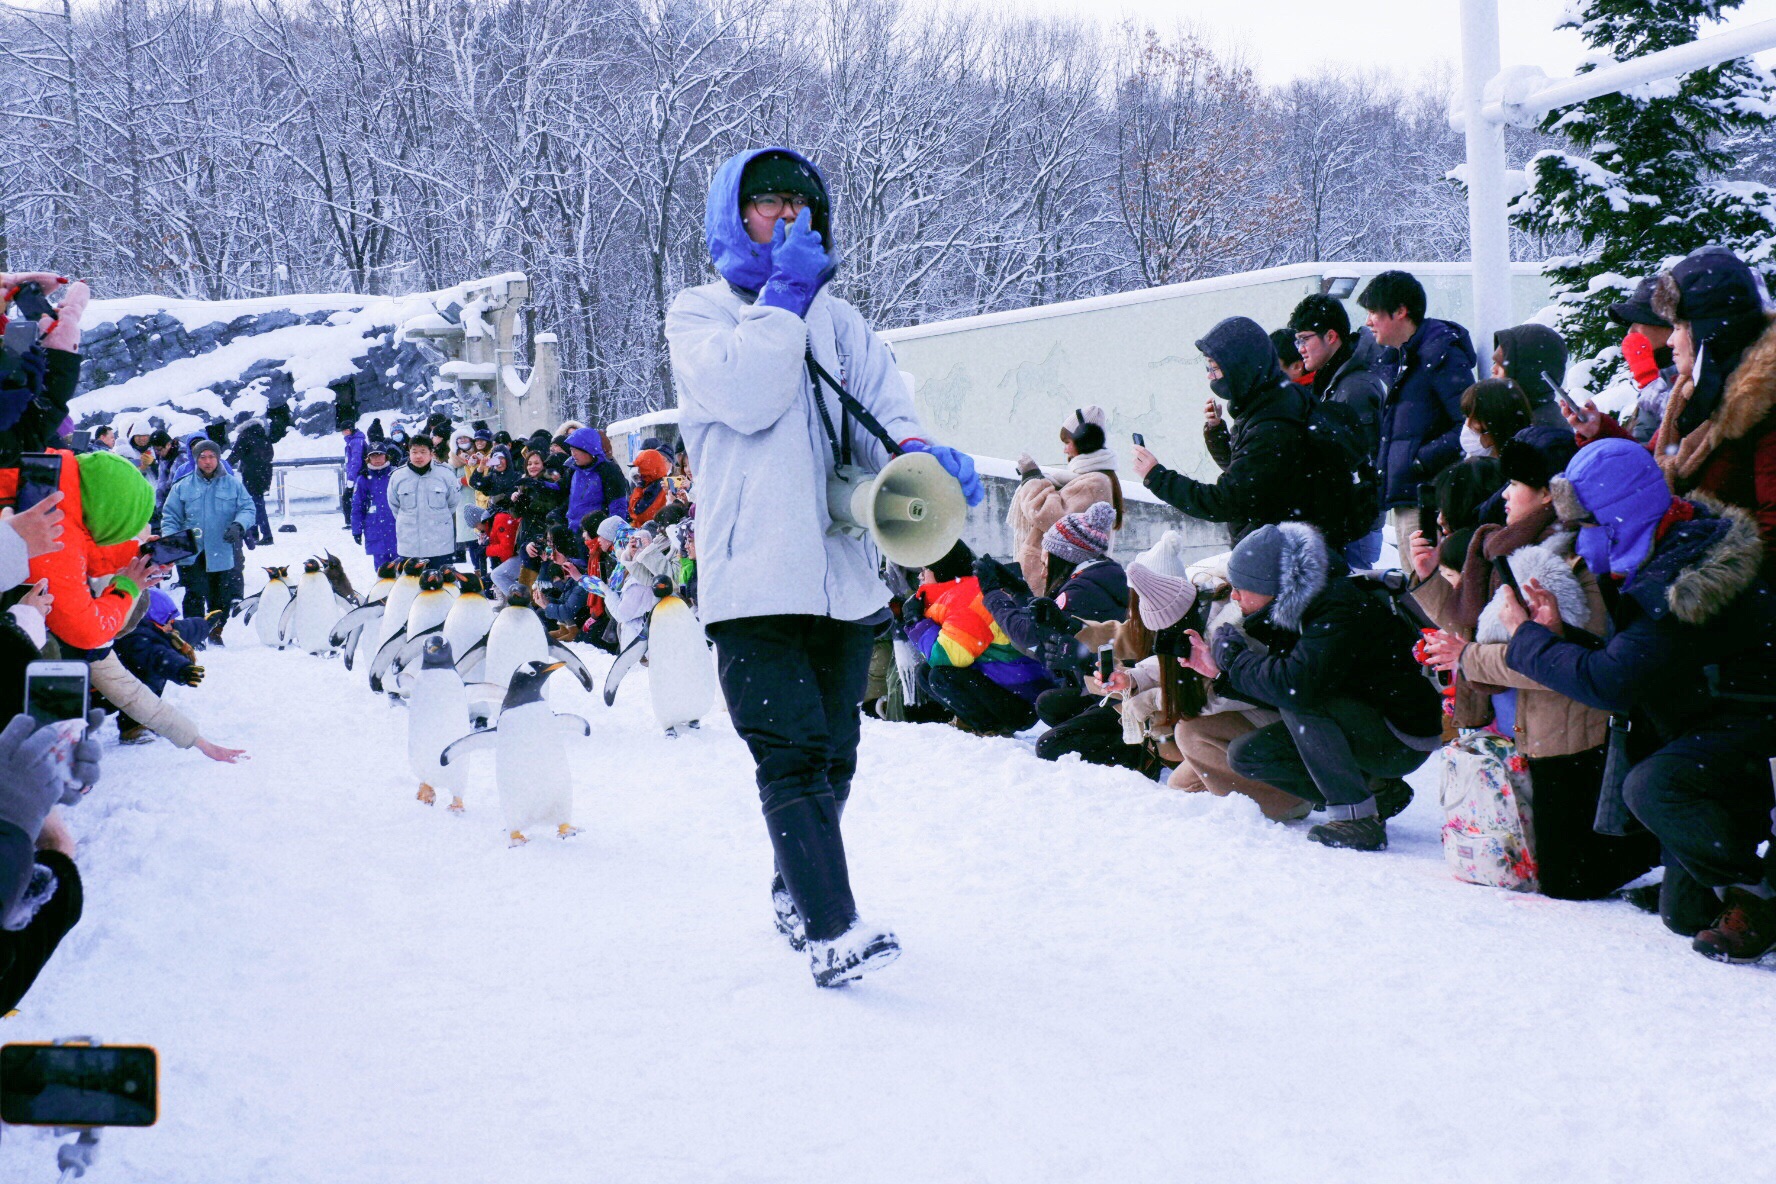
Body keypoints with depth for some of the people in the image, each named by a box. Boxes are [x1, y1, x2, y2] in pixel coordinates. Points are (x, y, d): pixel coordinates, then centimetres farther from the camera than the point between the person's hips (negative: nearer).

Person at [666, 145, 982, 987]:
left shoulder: (839, 323, 19)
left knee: (831, 753, 12)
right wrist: (786, 294, -5)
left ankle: (794, 894, 31)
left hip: (844, 571, 5)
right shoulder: (699, 314, 7)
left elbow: (885, 411, 5)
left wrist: (919, 456, -17)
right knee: (792, 751, -15)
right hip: (755, 576, -5)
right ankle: (831, 932, -21)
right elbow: (747, 396, -13)